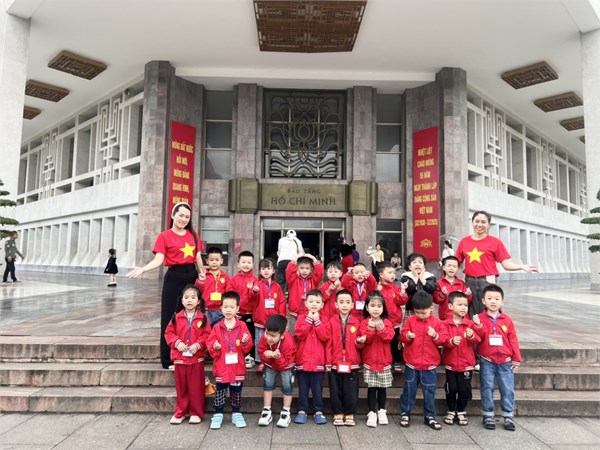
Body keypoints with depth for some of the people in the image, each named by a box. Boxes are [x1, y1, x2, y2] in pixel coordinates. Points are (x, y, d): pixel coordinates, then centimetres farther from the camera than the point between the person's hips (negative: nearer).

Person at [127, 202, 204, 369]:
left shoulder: (193, 235, 10)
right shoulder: (164, 236, -2)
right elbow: (158, 260, -12)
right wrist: (142, 269, -26)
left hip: (192, 276, 4)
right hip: (174, 278, -4)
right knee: (170, 318, 1)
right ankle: (168, 360, 12)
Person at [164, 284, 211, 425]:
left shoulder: (202, 317, -5)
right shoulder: (177, 317, 1)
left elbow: (207, 335, -5)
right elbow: (169, 332, 3)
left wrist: (198, 345, -18)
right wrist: (177, 342, -12)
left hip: (197, 357, -2)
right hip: (179, 357, 2)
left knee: (196, 387, 6)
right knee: (181, 386, 13)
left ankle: (196, 413, 21)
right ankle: (180, 412, 28)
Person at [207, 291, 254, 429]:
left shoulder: (242, 326, -4)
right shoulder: (217, 327, -2)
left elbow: (248, 347, -2)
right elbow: (210, 344, -1)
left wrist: (245, 342, -24)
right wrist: (214, 347, -22)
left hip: (237, 367, 0)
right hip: (221, 366, 0)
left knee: (236, 392, 13)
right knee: (220, 392, 10)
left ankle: (236, 414, 29)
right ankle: (218, 414, 24)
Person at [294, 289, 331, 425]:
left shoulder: (323, 319, 3)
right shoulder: (301, 317, 0)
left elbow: (325, 337, -10)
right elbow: (299, 335, -14)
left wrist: (317, 321, -14)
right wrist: (309, 320, -16)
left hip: (318, 360, 0)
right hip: (303, 359, 0)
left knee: (317, 388, 9)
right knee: (303, 388, 10)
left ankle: (318, 411, 20)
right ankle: (302, 411, 21)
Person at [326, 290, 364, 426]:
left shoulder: (356, 322, 2)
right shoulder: (331, 322, -2)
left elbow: (360, 344, 10)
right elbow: (328, 343, -2)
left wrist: (360, 342, -14)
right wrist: (328, 362, -4)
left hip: (352, 363, 1)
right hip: (335, 363, -1)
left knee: (351, 391, 7)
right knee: (336, 391, 8)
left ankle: (349, 414, 23)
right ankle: (338, 414, 23)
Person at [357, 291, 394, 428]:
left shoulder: (386, 322, 0)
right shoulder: (364, 322, -5)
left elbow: (389, 337, -15)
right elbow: (365, 339, -15)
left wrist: (381, 329, -30)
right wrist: (370, 329, -30)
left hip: (384, 361, 2)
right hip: (369, 360, -1)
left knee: (382, 387, 11)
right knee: (371, 387, 3)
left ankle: (382, 411, 26)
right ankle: (372, 413, 12)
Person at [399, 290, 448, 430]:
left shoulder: (437, 322, -3)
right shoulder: (410, 320, -3)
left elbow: (444, 339, -4)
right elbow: (402, 336, -2)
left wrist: (436, 336, -23)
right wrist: (407, 336, -23)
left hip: (429, 365, 0)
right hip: (412, 363, 0)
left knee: (429, 392, 10)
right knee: (409, 390, 10)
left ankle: (430, 416, 26)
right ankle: (405, 413, 25)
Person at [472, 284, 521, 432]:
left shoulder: (507, 320, 2)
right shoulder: (480, 318, -3)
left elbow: (513, 340, 4)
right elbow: (479, 337, -11)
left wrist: (516, 359, 4)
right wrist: (478, 326, -29)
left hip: (505, 362, 2)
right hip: (487, 361, -1)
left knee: (508, 389, 6)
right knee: (487, 389, 5)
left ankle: (508, 416, 20)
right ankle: (488, 416, 15)